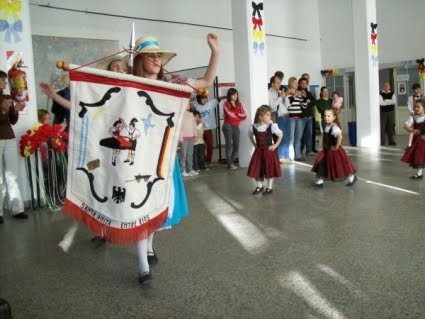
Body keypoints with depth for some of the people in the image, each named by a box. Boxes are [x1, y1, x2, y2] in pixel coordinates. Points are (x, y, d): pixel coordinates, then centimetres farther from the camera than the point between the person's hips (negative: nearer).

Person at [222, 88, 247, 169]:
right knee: (229, 145, -5)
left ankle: (231, 162, 18)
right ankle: (230, 164, 2)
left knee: (236, 146, 2)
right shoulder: (226, 104, -2)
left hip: (236, 127, 5)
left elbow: (244, 116, 5)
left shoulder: (239, 104, 13)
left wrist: (235, 115, -8)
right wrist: (239, 115, 4)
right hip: (228, 126, -5)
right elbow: (230, 115, -12)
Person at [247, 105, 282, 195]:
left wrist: (275, 145, -5)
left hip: (269, 151, -2)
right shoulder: (253, 127, -7)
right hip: (258, 151, 3)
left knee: (269, 170, 5)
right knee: (255, 169, 5)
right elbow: (250, 136, 13)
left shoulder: (272, 126, -14)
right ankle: (259, 186, 25)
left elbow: (280, 135, -1)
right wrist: (255, 145, 6)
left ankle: (269, 187, 21)